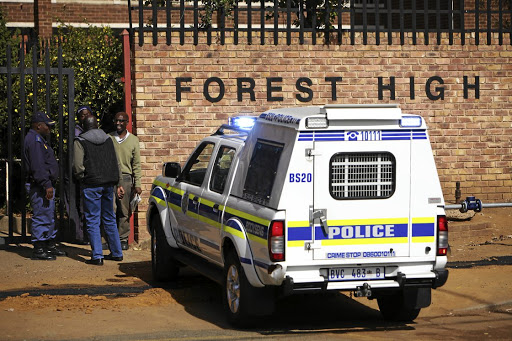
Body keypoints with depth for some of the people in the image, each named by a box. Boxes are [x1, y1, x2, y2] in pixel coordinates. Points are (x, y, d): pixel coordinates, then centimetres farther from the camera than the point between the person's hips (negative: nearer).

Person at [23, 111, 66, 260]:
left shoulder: (39, 139, 20)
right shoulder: (34, 140, -15)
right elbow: (38, 166, -23)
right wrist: (47, 185, -25)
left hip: (45, 185, 11)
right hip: (39, 186, -11)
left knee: (50, 217, 17)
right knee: (42, 217, -9)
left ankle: (50, 246, 26)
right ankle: (38, 250, -6)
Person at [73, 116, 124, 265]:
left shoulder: (80, 142, -6)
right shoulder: (108, 139, 11)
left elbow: (78, 166, -14)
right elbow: (116, 163, 13)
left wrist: (81, 178, 5)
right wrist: (117, 183, 18)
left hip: (91, 185, -5)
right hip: (108, 184, 5)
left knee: (92, 221, -2)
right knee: (109, 219, 16)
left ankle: (97, 256, -6)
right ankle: (116, 253, 20)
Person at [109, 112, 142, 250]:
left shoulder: (133, 140, 7)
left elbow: (136, 164, 7)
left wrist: (137, 184, 1)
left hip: (125, 178, 0)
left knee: (124, 211, 0)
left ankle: (123, 238, 9)